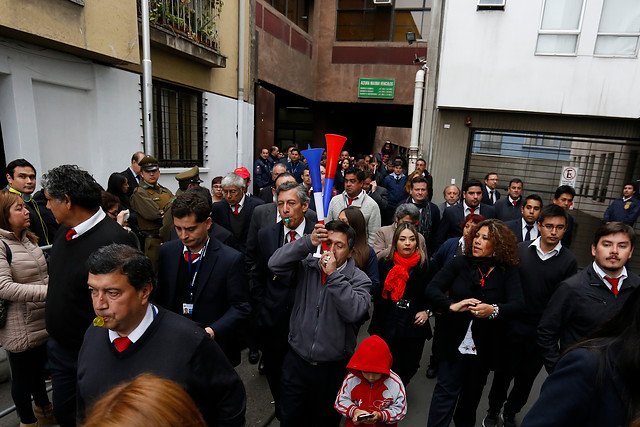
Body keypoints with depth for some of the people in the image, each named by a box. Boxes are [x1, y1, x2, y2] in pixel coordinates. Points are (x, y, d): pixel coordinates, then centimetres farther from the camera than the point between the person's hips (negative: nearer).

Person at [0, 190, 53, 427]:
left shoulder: (28, 239, 7)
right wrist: (49, 292, -30)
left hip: (42, 322, 7)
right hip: (20, 328, -7)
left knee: (38, 367, 25)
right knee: (23, 375, 13)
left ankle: (43, 408, 46)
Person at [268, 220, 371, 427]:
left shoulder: (359, 279, -9)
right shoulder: (307, 267, -4)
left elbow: (354, 311, -26)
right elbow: (275, 264, -19)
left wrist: (334, 275, -26)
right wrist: (309, 242, -26)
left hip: (332, 368, -1)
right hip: (296, 361, 2)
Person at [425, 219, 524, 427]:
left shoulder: (508, 272, -4)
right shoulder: (459, 264, -4)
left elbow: (517, 304, -16)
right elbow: (432, 289, -13)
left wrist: (493, 310, -36)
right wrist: (452, 306, -31)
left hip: (485, 346, 1)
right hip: (454, 341, -1)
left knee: (472, 393, 20)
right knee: (446, 390, -1)